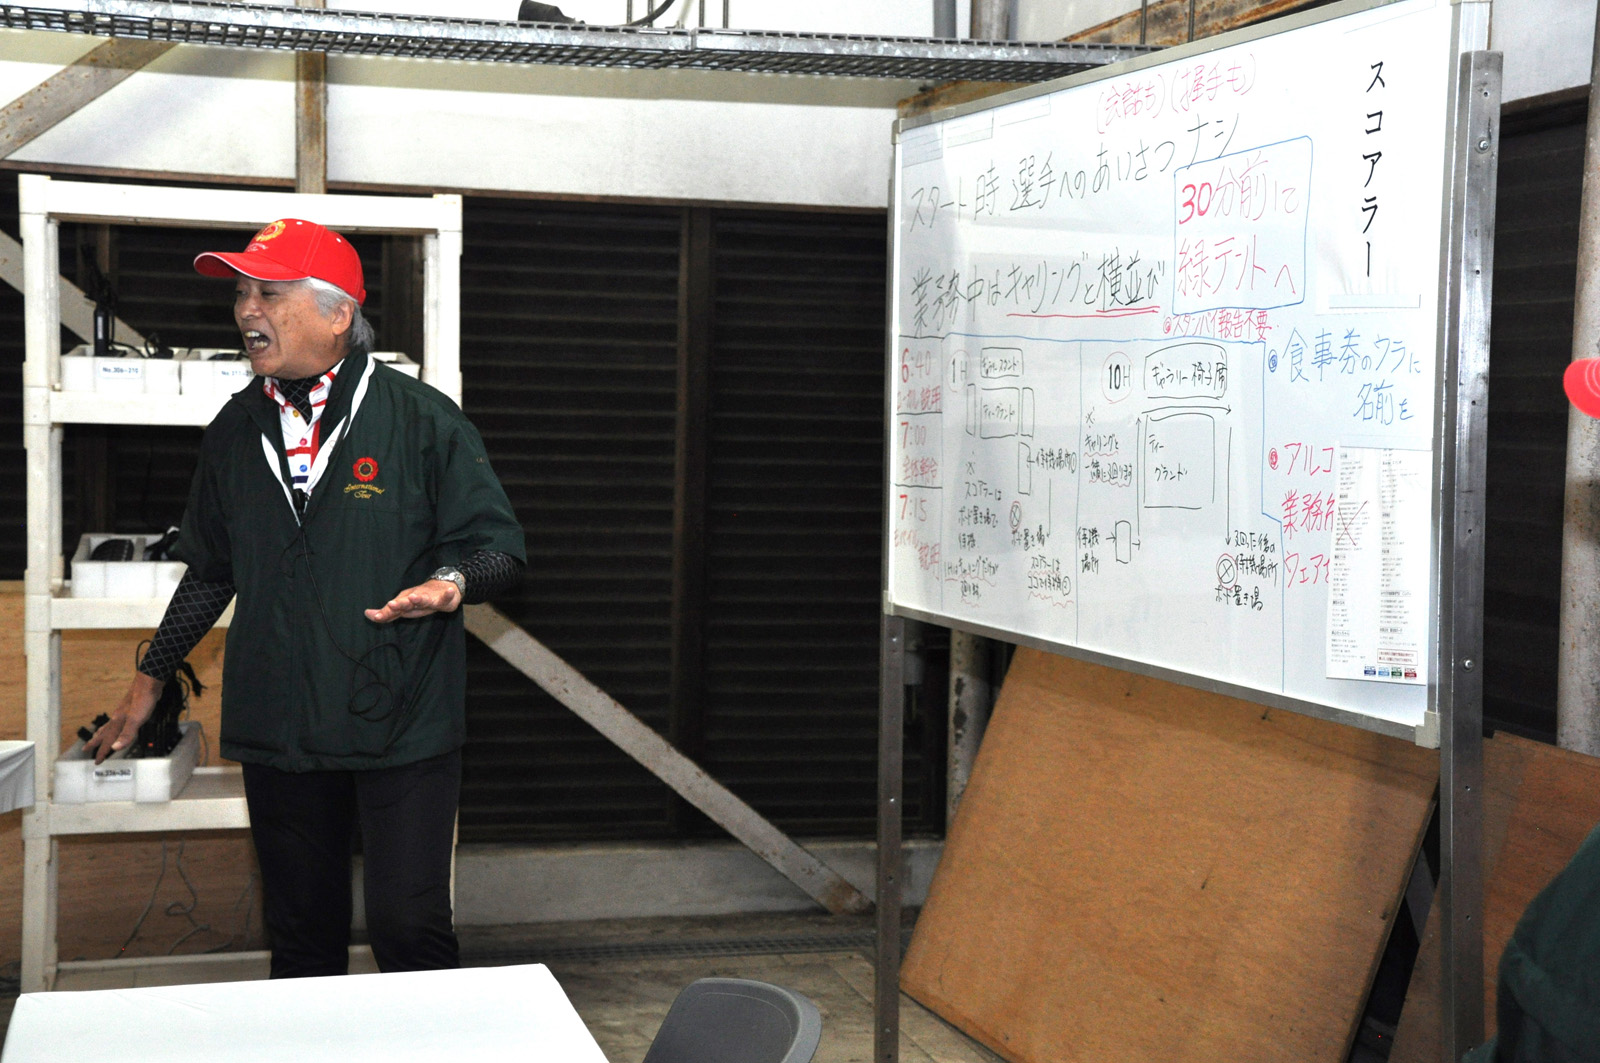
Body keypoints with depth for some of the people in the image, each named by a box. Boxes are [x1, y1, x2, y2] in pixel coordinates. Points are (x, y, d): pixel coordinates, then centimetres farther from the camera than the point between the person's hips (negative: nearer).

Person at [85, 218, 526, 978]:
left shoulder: (422, 420, -5)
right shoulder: (238, 429, 10)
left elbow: (499, 548, -2)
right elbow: (211, 571, 21)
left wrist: (452, 583, -24)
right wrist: (149, 680, 22)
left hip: (401, 729, -4)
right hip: (277, 731, 4)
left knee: (408, 930, -4)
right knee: (300, 935, 12)